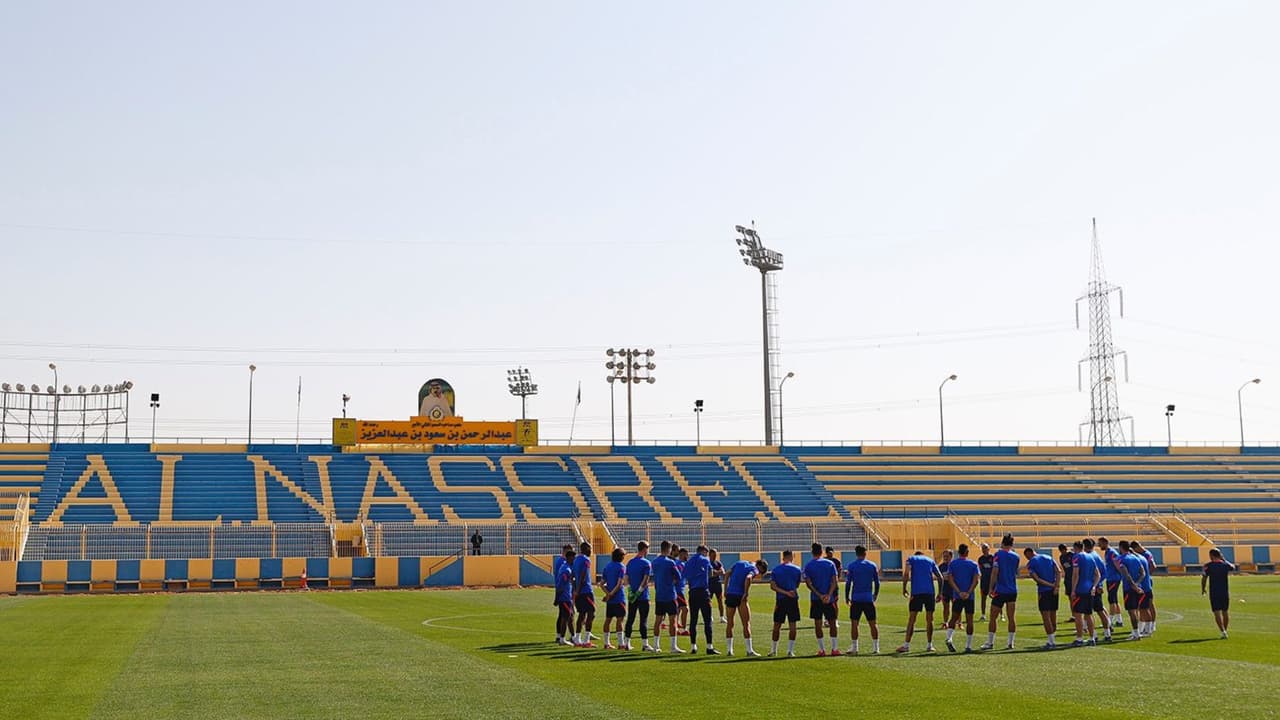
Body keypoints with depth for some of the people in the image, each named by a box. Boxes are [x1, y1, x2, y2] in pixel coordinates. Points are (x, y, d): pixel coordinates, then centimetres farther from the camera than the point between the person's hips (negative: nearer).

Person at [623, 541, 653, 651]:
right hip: (643, 597, -5)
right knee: (643, 620, -2)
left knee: (630, 619, 10)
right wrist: (639, 591, -11)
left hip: (631, 596, 5)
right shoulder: (646, 563, -8)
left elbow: (626, 579, 8)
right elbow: (646, 580, -15)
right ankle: (645, 644, -1)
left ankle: (627, 643, 12)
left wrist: (630, 591, 2)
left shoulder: (630, 562, 10)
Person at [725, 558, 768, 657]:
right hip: (740, 596, -6)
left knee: (730, 623, 12)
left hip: (729, 594, 6)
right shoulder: (754, 569, -2)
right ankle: (749, 651, 1)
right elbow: (748, 578, -22)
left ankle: (730, 650, 15)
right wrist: (746, 594, -17)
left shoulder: (739, 563, 18)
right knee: (746, 623, 1)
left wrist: (725, 590, 13)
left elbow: (727, 574, 12)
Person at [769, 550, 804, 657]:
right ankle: (790, 650, -1)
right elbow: (797, 585, 11)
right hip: (793, 600, -1)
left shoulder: (776, 570, 3)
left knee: (777, 626, 10)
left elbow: (772, 586, -7)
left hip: (780, 600, 1)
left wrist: (785, 592, -12)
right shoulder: (797, 569, 3)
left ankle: (774, 650, 18)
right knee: (792, 625, 2)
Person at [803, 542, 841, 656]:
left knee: (818, 624, 4)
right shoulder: (830, 564, 3)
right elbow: (834, 581, -5)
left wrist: (819, 595, -11)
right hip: (829, 598, 1)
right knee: (832, 623, 10)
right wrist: (829, 595, -13)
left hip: (815, 599, -1)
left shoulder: (808, 565, 0)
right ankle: (834, 648, 9)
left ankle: (822, 649, 3)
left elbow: (808, 583, -8)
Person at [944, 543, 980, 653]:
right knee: (969, 621, 5)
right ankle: (968, 646, 4)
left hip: (957, 596, 1)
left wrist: (959, 592, -11)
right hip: (970, 597, -1)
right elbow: (976, 580, -11)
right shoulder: (973, 564, 1)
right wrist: (968, 593, -16)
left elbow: (950, 580, -6)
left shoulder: (953, 563, 3)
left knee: (954, 618, 11)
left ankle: (949, 638, -11)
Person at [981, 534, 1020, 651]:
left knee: (993, 618, 3)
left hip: (1000, 590, -4)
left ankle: (990, 642, 6)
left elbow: (994, 572, -12)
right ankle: (1010, 643, 4)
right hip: (1013, 591, 4)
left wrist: (991, 588, -8)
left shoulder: (998, 555, -7)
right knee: (1011, 618, 6)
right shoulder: (1016, 557, 7)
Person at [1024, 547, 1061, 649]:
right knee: (1053, 615, 13)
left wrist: (1051, 585, -10)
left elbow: (1036, 578, -13)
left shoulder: (1030, 563, -1)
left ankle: (1051, 643, -5)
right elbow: (1059, 571, 2)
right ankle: (1051, 640, 19)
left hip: (1043, 591, -5)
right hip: (1054, 591, 6)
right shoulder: (1048, 558, 13)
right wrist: (1055, 586, -5)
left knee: (1046, 617, -2)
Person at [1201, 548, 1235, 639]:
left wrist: (1203, 589, 5)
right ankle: (1224, 630, 24)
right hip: (1225, 592, 3)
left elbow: (1204, 578, -9)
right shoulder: (1225, 565, 1)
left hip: (1214, 593, -3)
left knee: (1217, 613, -3)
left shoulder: (1208, 565, -8)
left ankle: (1223, 631, -16)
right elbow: (1233, 568, 24)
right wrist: (1224, 560, 26)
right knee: (1225, 612, 16)